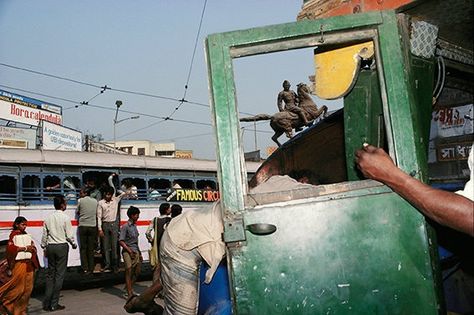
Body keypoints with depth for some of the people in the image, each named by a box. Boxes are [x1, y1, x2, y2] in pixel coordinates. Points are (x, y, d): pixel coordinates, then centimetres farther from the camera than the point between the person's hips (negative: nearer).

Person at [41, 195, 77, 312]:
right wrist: (74, 244, 10)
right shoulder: (65, 218, -9)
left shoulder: (48, 218, 5)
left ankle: (46, 303, 12)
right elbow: (69, 235, -8)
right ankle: (54, 304, 2)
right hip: (62, 246, -5)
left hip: (50, 247, 5)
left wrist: (44, 248, 20)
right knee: (59, 274, 0)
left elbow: (44, 235, 9)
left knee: (50, 273, 12)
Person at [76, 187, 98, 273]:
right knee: (91, 248, 7)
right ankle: (91, 268, 8)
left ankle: (85, 268, 1)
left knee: (83, 248, 4)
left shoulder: (80, 200, -3)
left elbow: (77, 212, 8)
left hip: (83, 226, -2)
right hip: (92, 226, 2)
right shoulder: (95, 201, 6)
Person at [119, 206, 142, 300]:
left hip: (135, 252, 8)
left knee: (137, 272, 11)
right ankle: (129, 294, 2)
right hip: (128, 252, -8)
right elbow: (121, 241, -15)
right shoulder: (125, 227, -11)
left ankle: (130, 289, 27)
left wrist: (140, 253, 19)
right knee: (129, 271, -4)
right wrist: (130, 251, -18)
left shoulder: (134, 226, 13)